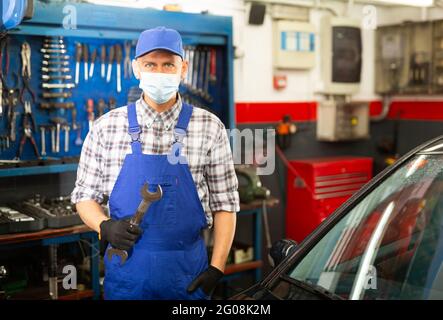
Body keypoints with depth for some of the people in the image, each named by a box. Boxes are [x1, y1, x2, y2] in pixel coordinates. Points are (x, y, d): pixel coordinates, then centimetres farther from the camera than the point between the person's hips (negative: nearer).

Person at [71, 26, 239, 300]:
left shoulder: (209, 127, -3)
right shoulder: (106, 127, 0)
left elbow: (225, 203, 1)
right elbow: (85, 195, 7)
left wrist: (217, 268, -6)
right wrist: (104, 227, -13)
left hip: (188, 271, 0)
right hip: (126, 268, 1)